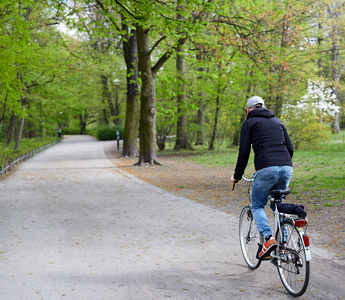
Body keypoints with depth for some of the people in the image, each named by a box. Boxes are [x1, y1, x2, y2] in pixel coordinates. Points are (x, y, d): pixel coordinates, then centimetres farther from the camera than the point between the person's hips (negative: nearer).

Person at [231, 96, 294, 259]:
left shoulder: (249, 123, 10)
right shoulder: (277, 121, 26)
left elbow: (244, 152, 2)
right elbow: (290, 148, 21)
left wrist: (237, 176, 13)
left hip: (266, 170, -5)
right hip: (287, 169, 5)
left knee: (257, 206, 11)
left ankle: (269, 238, -11)